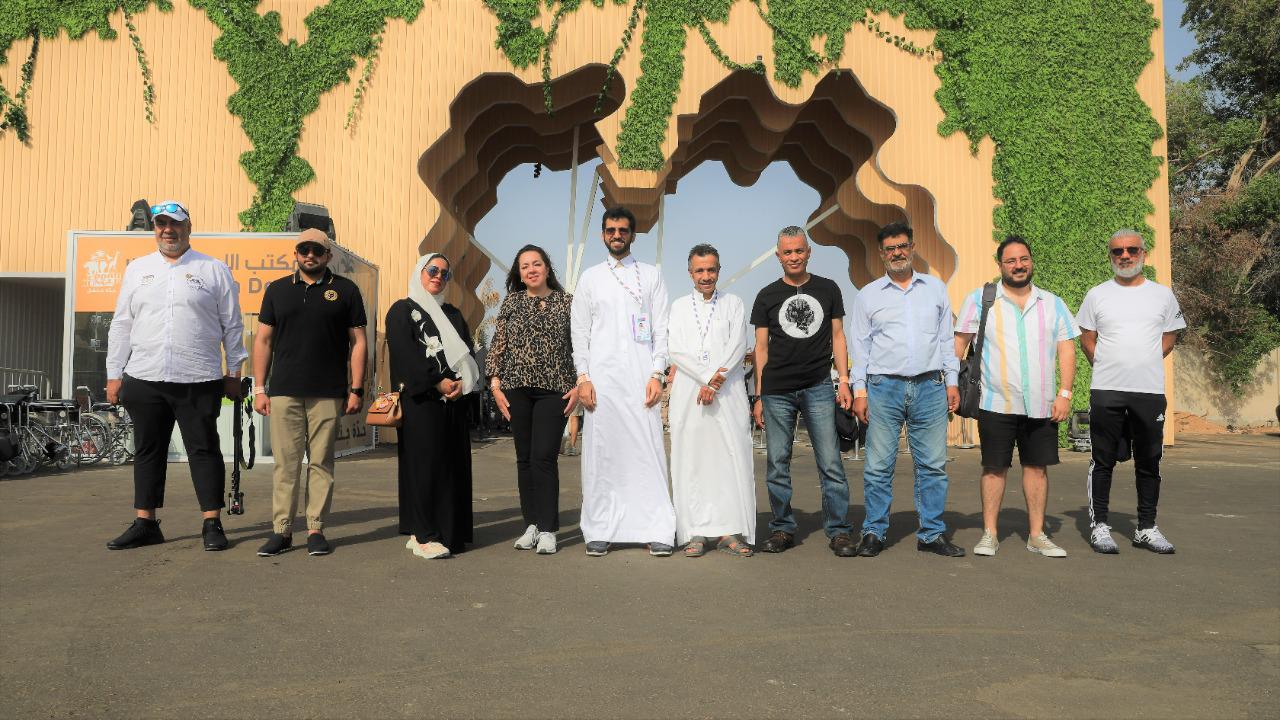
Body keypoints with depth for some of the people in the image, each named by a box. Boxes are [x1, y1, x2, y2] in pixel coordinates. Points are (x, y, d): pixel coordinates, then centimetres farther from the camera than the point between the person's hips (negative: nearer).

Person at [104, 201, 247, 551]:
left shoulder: (214, 270, 5)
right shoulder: (137, 269, 15)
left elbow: (232, 325, 5)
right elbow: (121, 325, 15)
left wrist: (234, 372, 3)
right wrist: (114, 374, 10)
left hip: (198, 380, -3)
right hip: (144, 378, 4)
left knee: (204, 449, 0)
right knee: (148, 451, 10)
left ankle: (212, 524, 6)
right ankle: (145, 524, 20)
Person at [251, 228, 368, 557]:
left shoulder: (345, 290, 6)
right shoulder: (277, 290, 13)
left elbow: (358, 341, 4)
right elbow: (263, 340, 13)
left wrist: (357, 389, -2)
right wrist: (260, 388, 6)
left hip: (328, 393, -1)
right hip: (284, 392, 2)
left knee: (321, 462, 3)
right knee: (285, 462, 2)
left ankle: (316, 530, 10)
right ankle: (281, 530, 9)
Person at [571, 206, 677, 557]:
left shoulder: (651, 275, 13)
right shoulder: (590, 278, 14)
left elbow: (661, 330, 7)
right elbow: (580, 332, 10)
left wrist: (657, 375, -4)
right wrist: (583, 377, -1)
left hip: (641, 379, -1)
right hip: (602, 377, 1)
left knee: (648, 451, -5)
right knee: (601, 453, 0)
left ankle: (658, 531, -1)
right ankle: (600, 531, 6)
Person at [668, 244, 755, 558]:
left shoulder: (733, 304, 12)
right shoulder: (679, 306, 14)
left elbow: (737, 347, 0)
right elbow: (676, 350, 2)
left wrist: (713, 385, -11)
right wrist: (707, 376, -10)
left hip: (728, 393, 0)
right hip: (688, 394, 1)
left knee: (732, 458, -5)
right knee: (690, 461, -2)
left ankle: (730, 531, 0)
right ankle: (696, 533, 1)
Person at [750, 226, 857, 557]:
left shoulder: (828, 290, 11)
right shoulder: (767, 296, 9)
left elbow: (837, 336, 12)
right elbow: (761, 347, 8)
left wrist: (844, 380, 1)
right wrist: (759, 396, 4)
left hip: (818, 388, 0)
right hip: (777, 390, 1)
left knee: (830, 462, -4)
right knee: (777, 464, 4)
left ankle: (839, 530, 5)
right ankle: (782, 529, 14)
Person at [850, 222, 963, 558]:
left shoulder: (935, 288, 14)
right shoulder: (869, 294, 9)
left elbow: (946, 338, 15)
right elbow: (860, 346, 7)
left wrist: (952, 381, 7)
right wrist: (859, 390, -1)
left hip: (930, 387, 2)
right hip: (884, 387, -1)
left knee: (933, 464, 3)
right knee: (878, 465, -2)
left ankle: (932, 533, 12)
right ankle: (874, 532, 8)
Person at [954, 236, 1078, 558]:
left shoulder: (1053, 304, 11)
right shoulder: (979, 300, 2)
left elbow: (1066, 350, 9)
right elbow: (959, 344, 2)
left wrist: (1065, 393, -1)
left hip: (1042, 406, 3)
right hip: (996, 404, -3)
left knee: (1037, 466, 7)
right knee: (994, 468, 3)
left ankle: (1037, 534, 18)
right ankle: (989, 534, 13)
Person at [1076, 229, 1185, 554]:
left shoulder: (1162, 295, 8)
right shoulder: (1097, 295, 5)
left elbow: (1169, 338, 14)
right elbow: (1087, 340, 9)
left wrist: (1143, 365, 5)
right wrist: (1109, 369, 3)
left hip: (1150, 392, 2)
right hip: (1106, 392, -1)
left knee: (1149, 463, 8)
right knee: (1103, 461, 2)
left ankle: (1147, 528, 18)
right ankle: (1099, 526, 10)